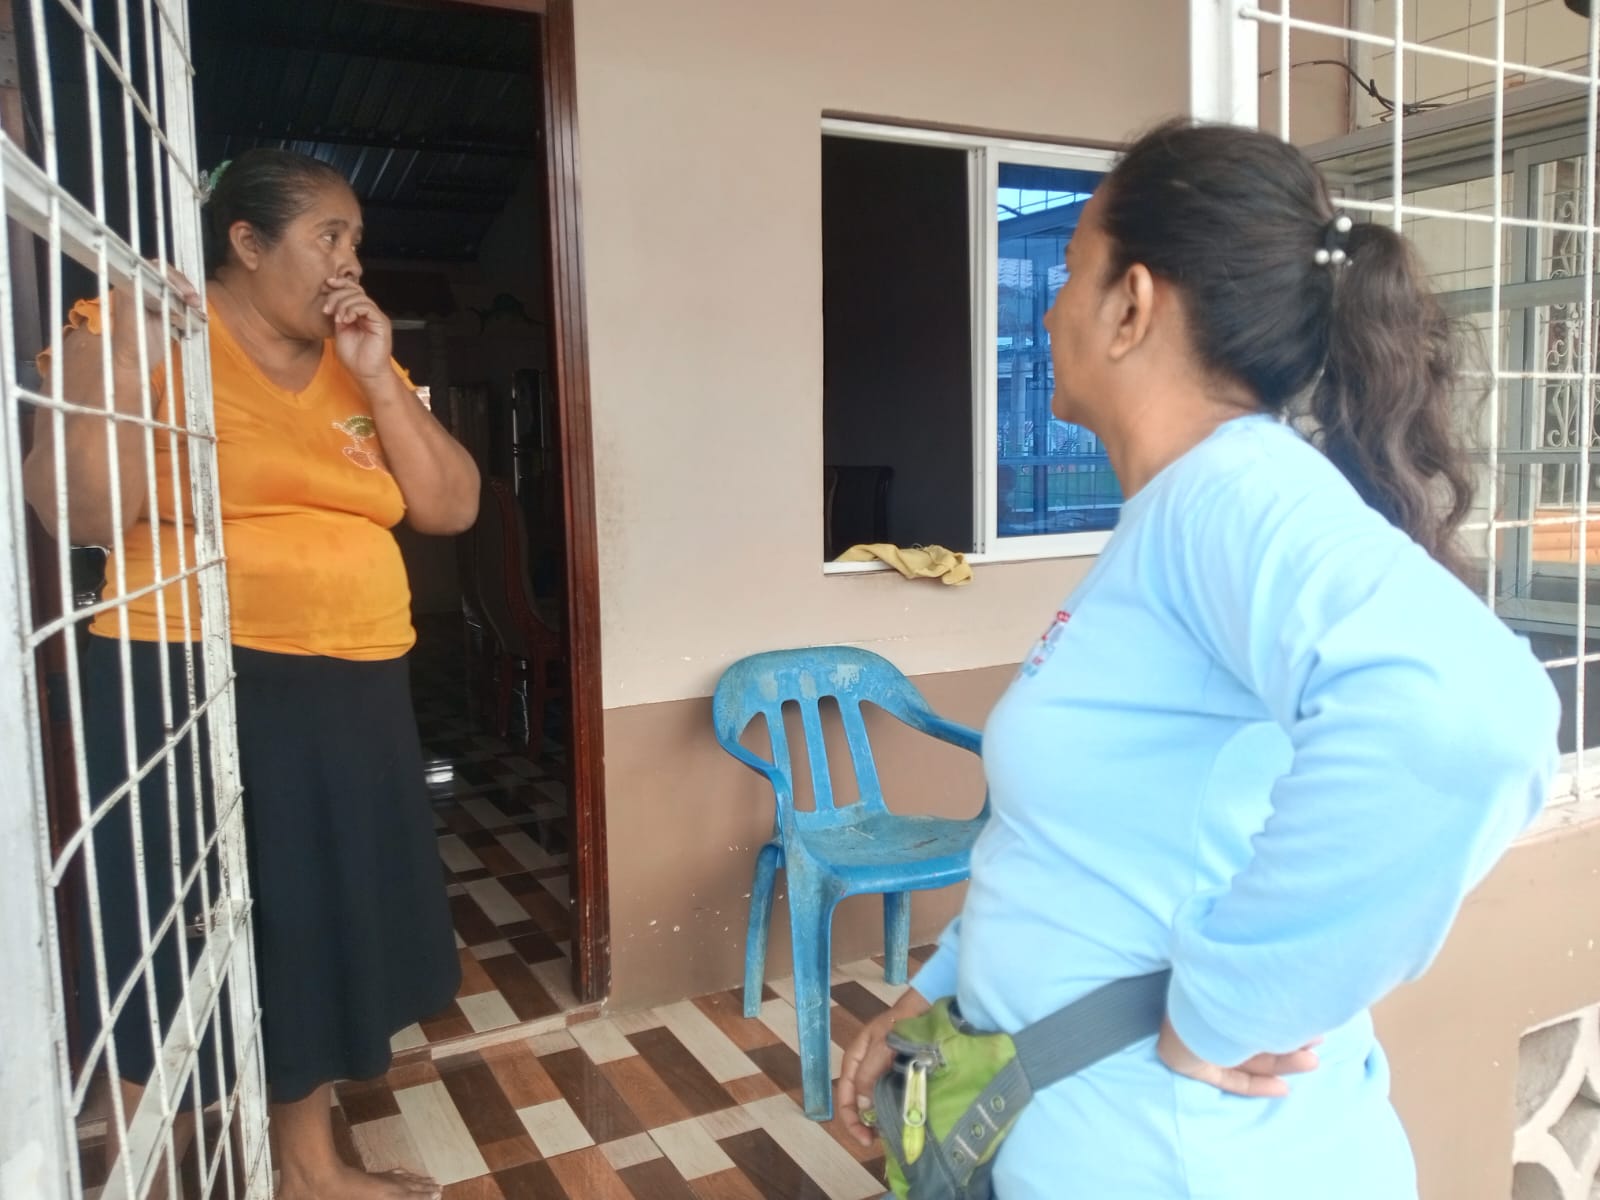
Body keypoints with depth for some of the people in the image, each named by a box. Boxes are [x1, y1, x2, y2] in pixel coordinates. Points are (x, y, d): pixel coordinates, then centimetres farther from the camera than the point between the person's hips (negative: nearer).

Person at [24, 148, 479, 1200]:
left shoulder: (364, 367, 11)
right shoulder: (143, 333, -5)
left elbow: (451, 509, 2)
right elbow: (78, 515, -13)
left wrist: (374, 375, -5)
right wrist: (124, 366, -23)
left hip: (351, 693, 6)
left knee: (322, 929, 16)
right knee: (187, 956, 7)